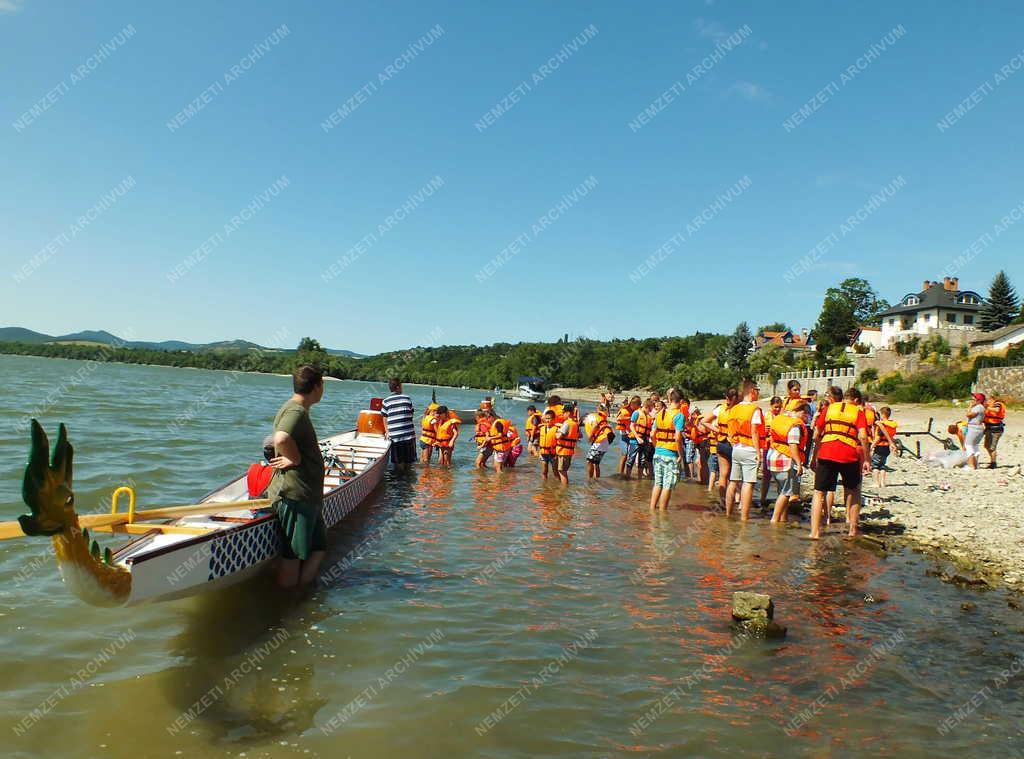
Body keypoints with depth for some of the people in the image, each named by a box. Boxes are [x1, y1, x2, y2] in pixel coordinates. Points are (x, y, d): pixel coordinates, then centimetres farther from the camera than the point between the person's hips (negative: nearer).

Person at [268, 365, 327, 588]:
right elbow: (281, 438, -37)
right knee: (294, 555, -1)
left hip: (306, 495, 10)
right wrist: (295, 459, -20)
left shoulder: (295, 409, 17)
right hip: (294, 495, -10)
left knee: (318, 549, 16)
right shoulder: (296, 411, -17)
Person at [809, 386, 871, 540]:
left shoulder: (829, 408, 16)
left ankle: (815, 531, -1)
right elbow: (863, 437, -5)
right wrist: (866, 459, -1)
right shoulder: (858, 411, 10)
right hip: (849, 455, -1)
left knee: (819, 493, 7)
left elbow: (816, 435, 14)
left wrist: (814, 457, 21)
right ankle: (853, 529, 25)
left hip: (826, 453, 1)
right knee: (853, 491, 22)